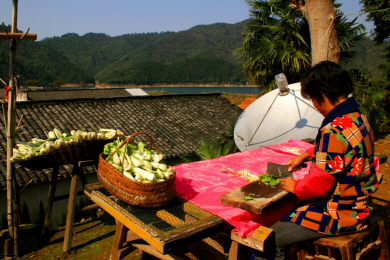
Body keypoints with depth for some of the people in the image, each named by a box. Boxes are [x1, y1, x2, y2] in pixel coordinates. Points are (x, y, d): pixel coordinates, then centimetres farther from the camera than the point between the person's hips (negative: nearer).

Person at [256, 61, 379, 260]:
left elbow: (319, 183, -25)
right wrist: (306, 155, 20)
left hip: (338, 216, -10)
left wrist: (296, 187, -7)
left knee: (272, 238, -2)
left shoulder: (335, 130, -29)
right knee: (286, 214, 22)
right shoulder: (357, 118, 3)